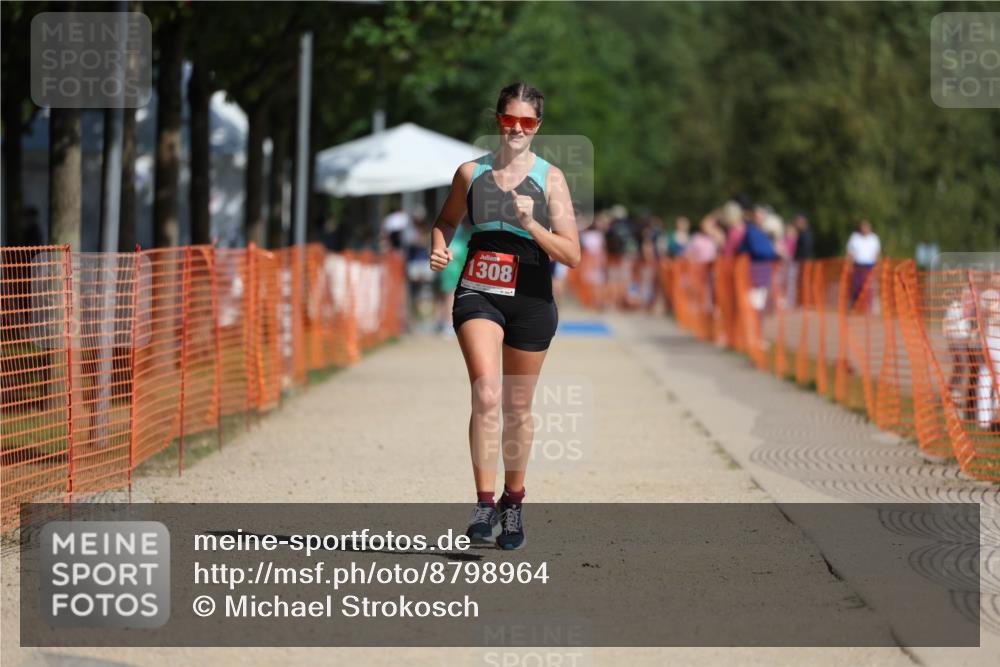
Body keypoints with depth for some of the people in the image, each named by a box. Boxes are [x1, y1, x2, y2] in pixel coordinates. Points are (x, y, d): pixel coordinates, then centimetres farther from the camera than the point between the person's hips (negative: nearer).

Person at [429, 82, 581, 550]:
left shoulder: (550, 179, 0)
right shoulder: (471, 173, 5)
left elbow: (571, 255, -6)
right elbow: (447, 220, 24)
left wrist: (531, 224, -20)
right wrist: (439, 248, 2)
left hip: (530, 299, 0)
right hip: (478, 294, 0)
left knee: (518, 407, 10)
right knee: (486, 395, -19)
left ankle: (513, 501, 28)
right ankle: (484, 503, -19)